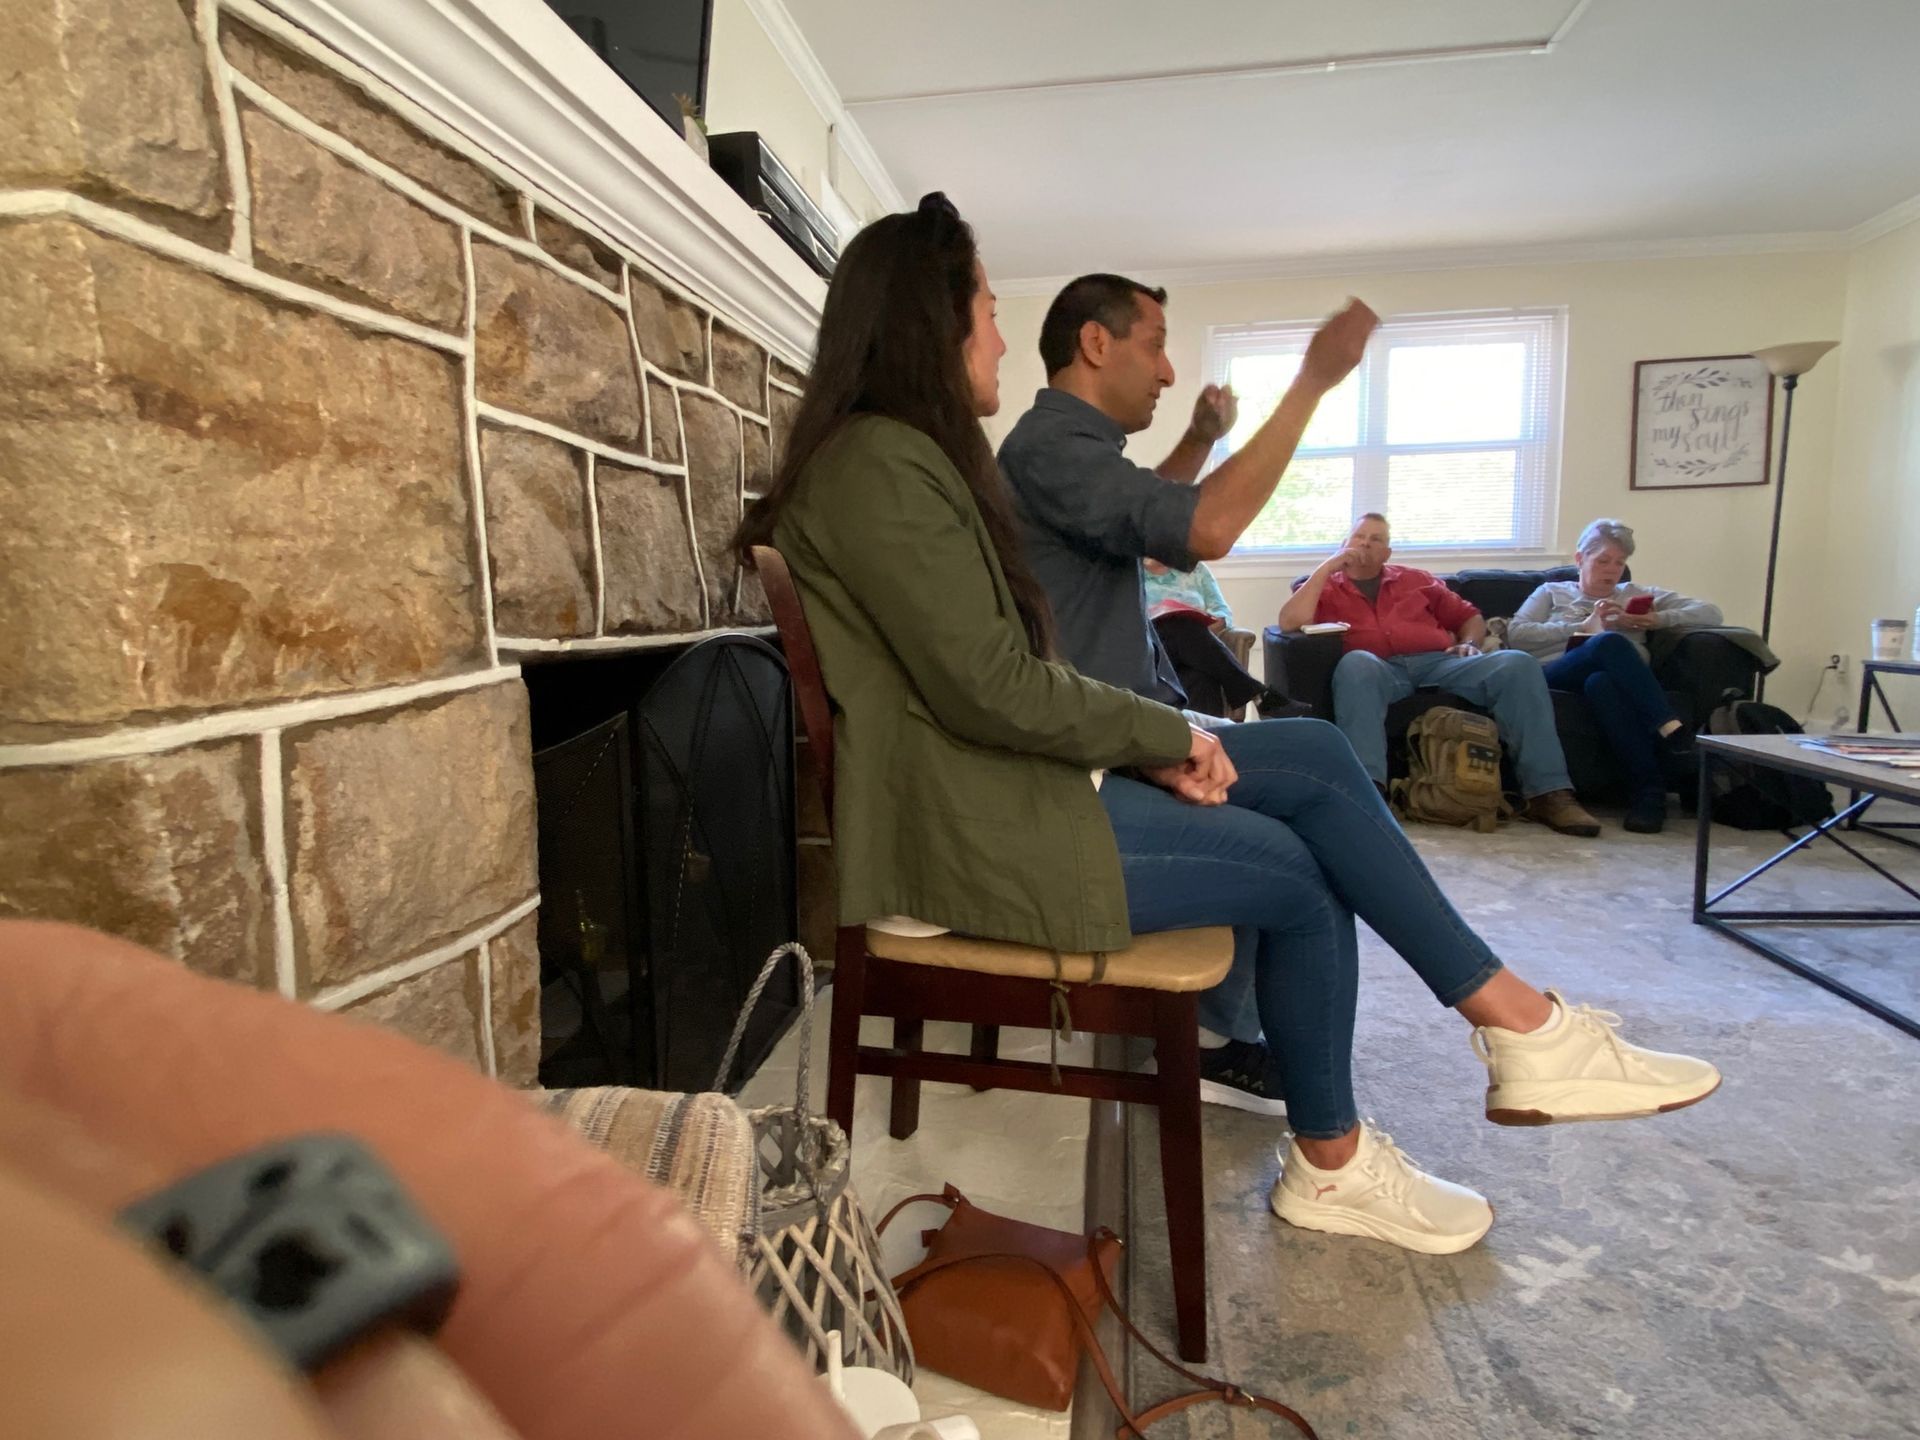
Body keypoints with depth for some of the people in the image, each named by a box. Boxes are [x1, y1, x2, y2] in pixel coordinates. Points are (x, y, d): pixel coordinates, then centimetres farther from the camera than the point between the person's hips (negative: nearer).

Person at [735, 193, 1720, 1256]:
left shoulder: (907, 457, 18)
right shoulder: (878, 467, -15)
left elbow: (1015, 670, 12)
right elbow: (991, 688, -22)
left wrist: (1148, 745, 0)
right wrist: (1163, 735, -8)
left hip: (1009, 775, 9)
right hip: (967, 827, -9)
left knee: (1314, 756, 2)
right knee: (1296, 871, -2)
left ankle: (1519, 1022, 9)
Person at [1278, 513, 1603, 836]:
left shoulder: (1414, 579, 29)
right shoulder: (1326, 587, 19)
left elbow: (1469, 616, 29)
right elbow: (1290, 622, -2)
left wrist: (1470, 643, 6)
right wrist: (1327, 566, 2)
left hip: (1439, 663, 4)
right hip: (1380, 669, -3)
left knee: (1517, 663, -22)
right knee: (1356, 663, -40)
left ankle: (1548, 793, -25)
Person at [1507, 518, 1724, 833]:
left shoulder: (1638, 595, 33)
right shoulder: (1551, 592, 28)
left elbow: (1711, 613, 24)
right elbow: (1516, 635, 8)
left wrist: (1655, 620, 7)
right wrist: (1585, 628, 1)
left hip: (1614, 678, 1)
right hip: (1554, 675, -1)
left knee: (1601, 682, -39)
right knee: (1610, 643, -35)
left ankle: (1648, 790, -42)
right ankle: (1671, 730, -38)